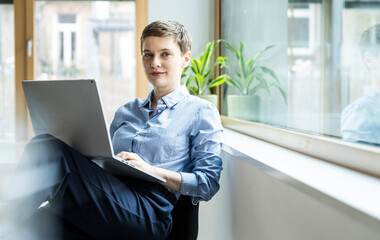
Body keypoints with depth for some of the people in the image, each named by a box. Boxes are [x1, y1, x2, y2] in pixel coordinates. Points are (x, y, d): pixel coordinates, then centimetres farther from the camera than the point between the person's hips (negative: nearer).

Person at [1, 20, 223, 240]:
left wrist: (151, 170, -11)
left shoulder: (201, 112, 12)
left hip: (147, 212, -5)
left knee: (51, 149, -27)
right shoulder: (126, 112, 30)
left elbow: (208, 184, 2)